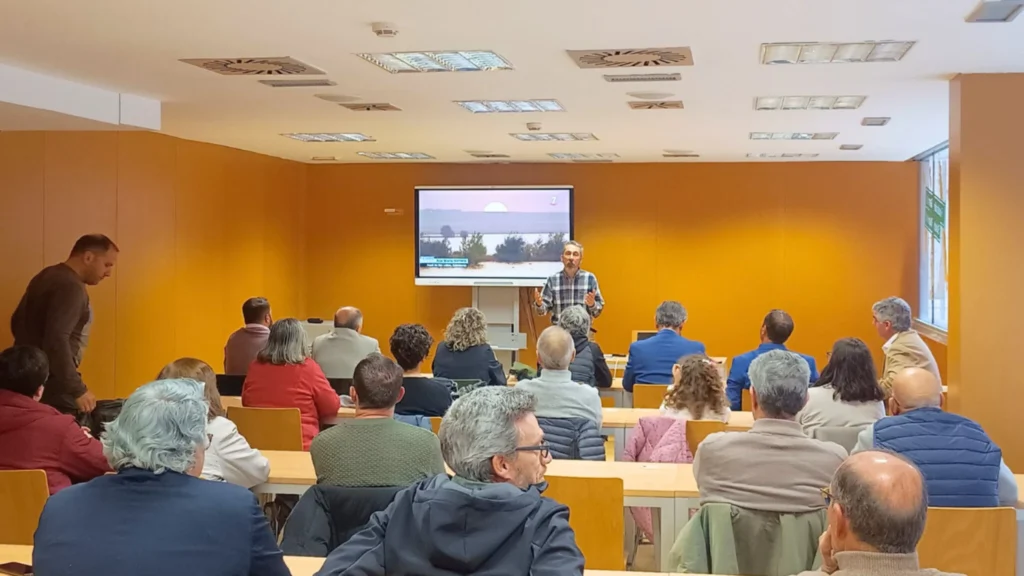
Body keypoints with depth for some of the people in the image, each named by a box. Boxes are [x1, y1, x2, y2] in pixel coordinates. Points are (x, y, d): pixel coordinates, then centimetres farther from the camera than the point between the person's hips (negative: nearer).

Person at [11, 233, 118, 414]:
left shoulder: (47, 276, 13)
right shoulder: (71, 287, -18)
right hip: (51, 386, -10)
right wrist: (78, 389, -26)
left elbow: (17, 322, 22)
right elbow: (56, 340, -28)